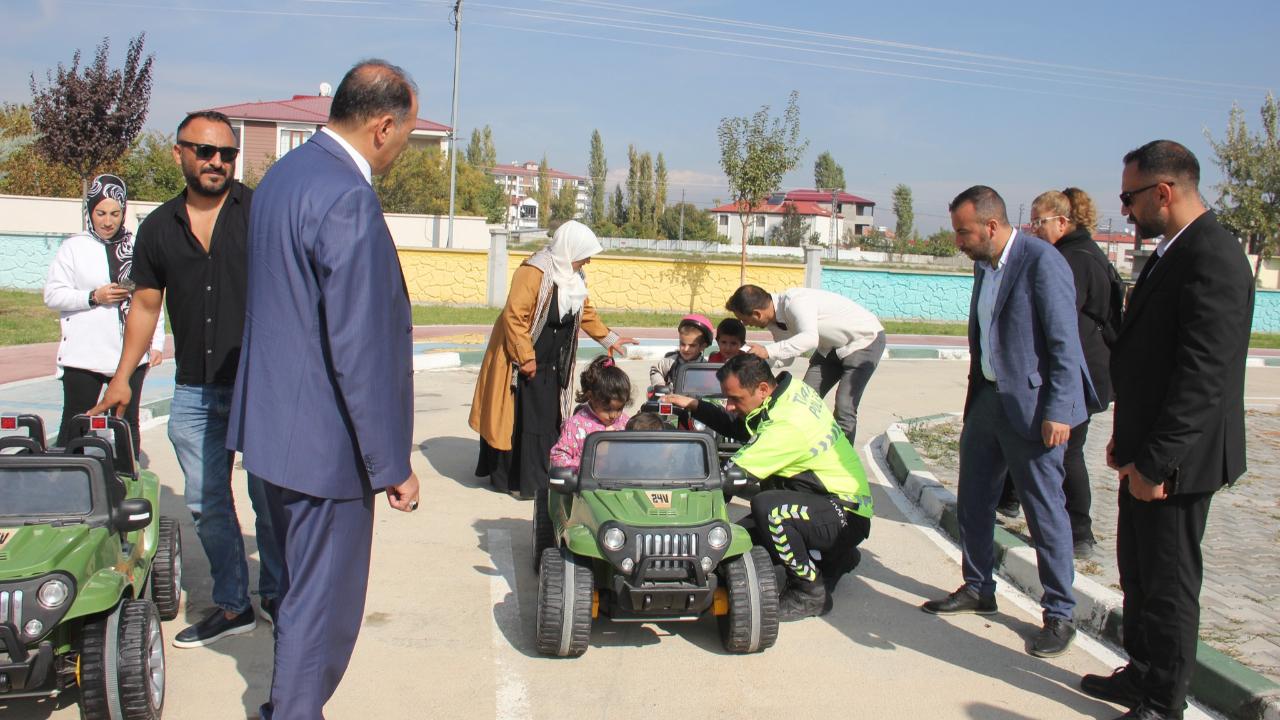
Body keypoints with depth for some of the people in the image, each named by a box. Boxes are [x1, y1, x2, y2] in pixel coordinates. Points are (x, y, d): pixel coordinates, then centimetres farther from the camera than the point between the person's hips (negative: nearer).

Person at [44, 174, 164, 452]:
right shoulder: (74, 247, 1)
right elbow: (52, 295, -2)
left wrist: (157, 342, 6)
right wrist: (94, 297, -14)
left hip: (132, 354, 2)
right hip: (83, 355, -2)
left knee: (128, 423, 9)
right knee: (75, 425, 3)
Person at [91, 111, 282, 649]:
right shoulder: (158, 228, 9)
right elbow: (146, 307, 15)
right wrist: (122, 378, 12)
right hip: (193, 393, 4)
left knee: (270, 498, 4)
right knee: (206, 504, 10)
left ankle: (276, 594, 23)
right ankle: (231, 605, 24)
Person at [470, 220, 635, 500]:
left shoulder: (573, 275, 7)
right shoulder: (534, 272, -20)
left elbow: (585, 312, 20)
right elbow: (514, 316, -22)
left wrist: (609, 338, 17)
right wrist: (526, 357, -22)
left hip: (552, 365, 8)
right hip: (522, 362, -8)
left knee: (549, 419, 9)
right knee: (518, 419, -2)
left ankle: (542, 476, 18)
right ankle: (515, 480, 7)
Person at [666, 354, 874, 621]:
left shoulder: (787, 424, -29)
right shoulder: (792, 389, -3)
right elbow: (737, 427, 10)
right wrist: (694, 406, 2)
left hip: (846, 517, -10)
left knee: (766, 506, -34)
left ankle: (812, 593, -13)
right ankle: (834, 558, 21)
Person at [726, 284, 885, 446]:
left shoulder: (795, 302, -33)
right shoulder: (774, 320, -6)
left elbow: (810, 339, -49)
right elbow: (785, 355, 7)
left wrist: (768, 351, -54)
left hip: (865, 340, -8)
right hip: (832, 347, 8)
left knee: (844, 407, -18)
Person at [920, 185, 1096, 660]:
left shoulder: (1041, 262, -16)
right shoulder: (985, 266, 10)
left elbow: (1064, 343, -18)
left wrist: (1058, 412, -20)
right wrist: (976, 395, 16)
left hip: (1032, 405, -9)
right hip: (988, 398, 9)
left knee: (1045, 511, 0)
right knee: (972, 501, 15)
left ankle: (1059, 615, 13)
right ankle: (978, 589, 31)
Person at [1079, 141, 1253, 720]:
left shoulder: (1212, 258, -21)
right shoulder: (1172, 251, 11)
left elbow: (1204, 375, -25)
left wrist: (1156, 461, -23)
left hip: (1176, 460, -10)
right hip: (1149, 452, 10)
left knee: (1168, 584, 3)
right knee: (1138, 575, 20)